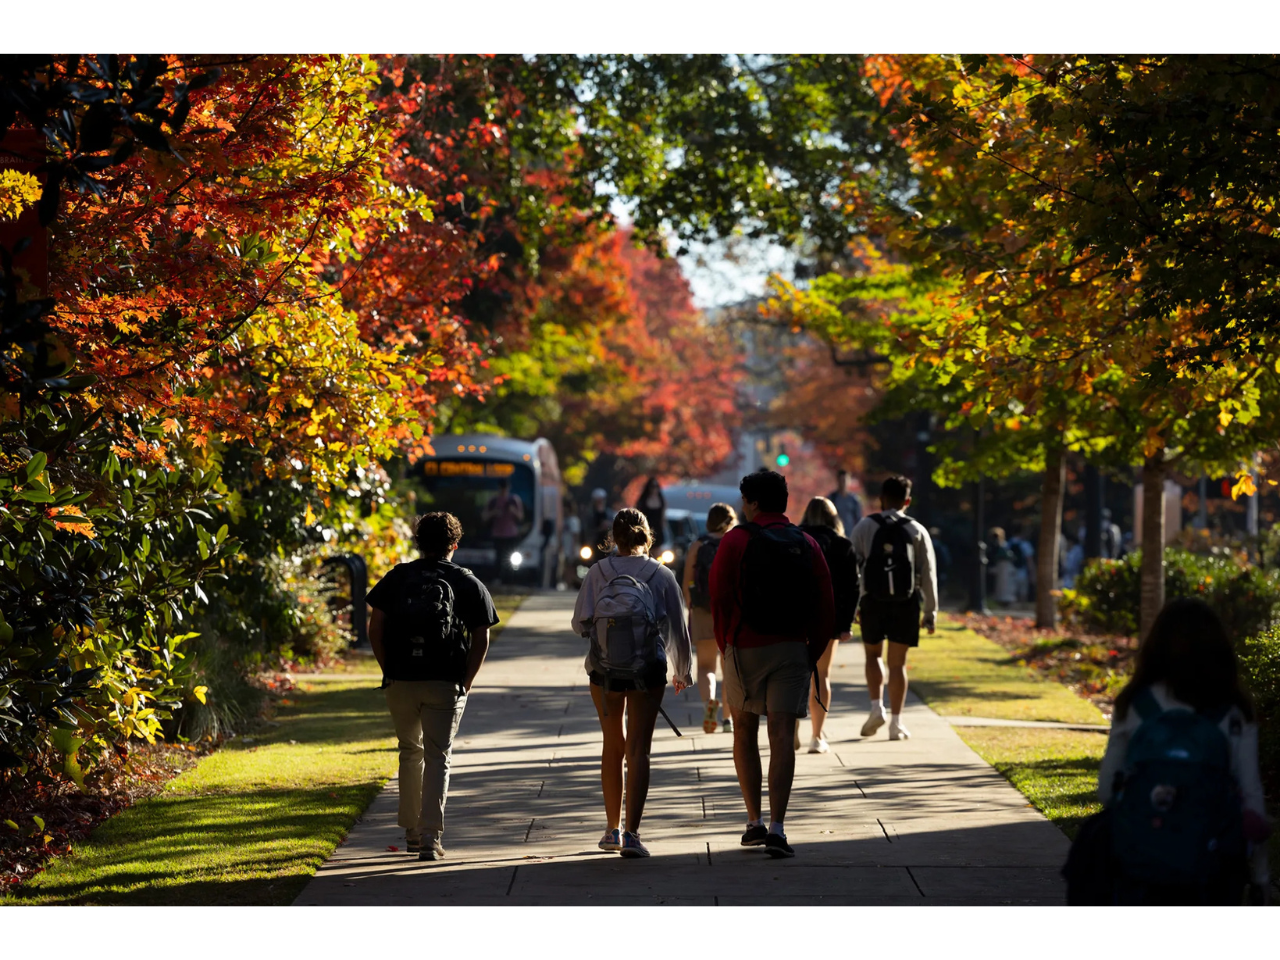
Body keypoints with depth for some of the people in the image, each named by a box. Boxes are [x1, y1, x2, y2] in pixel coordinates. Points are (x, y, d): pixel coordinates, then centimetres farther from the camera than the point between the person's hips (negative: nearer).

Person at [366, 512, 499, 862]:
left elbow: (375, 626, 2)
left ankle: (412, 831, 27)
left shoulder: (398, 576, 8)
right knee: (438, 758, 2)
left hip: (400, 681, 2)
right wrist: (466, 682, 4)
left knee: (410, 753, 19)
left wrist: (388, 670, 7)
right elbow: (481, 638, -2)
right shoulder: (467, 582, 4)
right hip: (445, 684, -2)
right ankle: (430, 838, -9)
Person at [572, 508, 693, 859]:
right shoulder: (662, 576, -3)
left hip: (604, 669, 1)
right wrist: (683, 671, 16)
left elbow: (579, 623, -4)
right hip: (648, 671, -1)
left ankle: (613, 828, 23)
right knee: (638, 750, 0)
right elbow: (678, 628, 2)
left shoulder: (598, 572, -3)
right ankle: (631, 833, -10)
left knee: (613, 746, 16)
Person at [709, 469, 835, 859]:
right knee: (782, 736, -3)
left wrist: (725, 646, 7)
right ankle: (777, 828, -12)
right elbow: (825, 607, 4)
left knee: (745, 732, 14)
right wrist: (813, 653, 12)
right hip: (792, 650, 2)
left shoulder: (736, 540, -4)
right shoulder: (806, 545, 6)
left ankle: (755, 821, 12)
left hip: (745, 648, -2)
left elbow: (719, 598, -5)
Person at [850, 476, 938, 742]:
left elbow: (852, 567, -2)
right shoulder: (917, 531, 3)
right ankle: (896, 723, 4)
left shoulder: (865, 526, 2)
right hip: (906, 603, 0)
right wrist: (931, 613, 6)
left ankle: (876, 707, 1)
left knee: (873, 654, 19)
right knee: (897, 662, 6)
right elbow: (928, 575, 2)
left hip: (873, 600, 0)